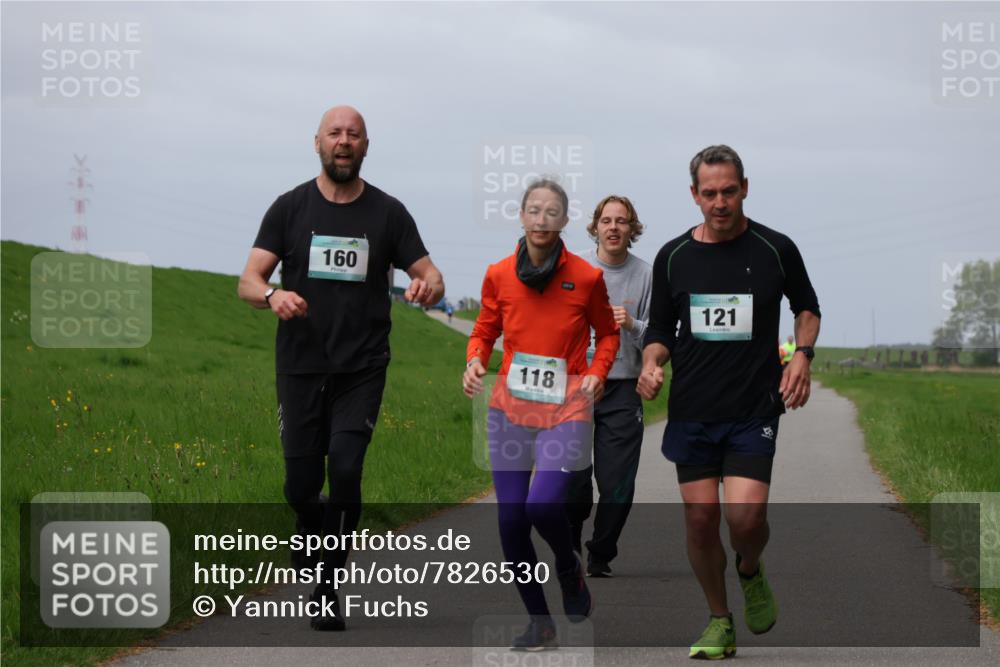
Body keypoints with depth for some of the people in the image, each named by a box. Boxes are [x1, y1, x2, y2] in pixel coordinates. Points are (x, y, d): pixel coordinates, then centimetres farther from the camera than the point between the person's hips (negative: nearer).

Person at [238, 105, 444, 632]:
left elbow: (431, 275, 5)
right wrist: (272, 296, -24)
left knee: (345, 470, -15)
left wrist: (428, 287, -21)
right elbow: (248, 282, 0)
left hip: (361, 371, -1)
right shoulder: (290, 208, 3)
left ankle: (328, 592, -6)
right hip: (300, 366, 1)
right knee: (300, 483, 1)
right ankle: (312, 530, 37)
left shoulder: (387, 212, 4)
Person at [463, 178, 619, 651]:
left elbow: (607, 333, 12)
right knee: (510, 519, 0)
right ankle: (539, 623, 15)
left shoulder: (586, 278, -3)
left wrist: (598, 371, -5)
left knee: (544, 504, -21)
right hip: (510, 407, 3)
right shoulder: (499, 275, 1)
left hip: (565, 408, -3)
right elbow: (485, 330, 15)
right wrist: (475, 360, -5)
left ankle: (569, 568, 14)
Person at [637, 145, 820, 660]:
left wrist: (802, 355, -1)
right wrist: (651, 364, -7)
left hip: (754, 410, -2)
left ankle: (751, 573, 20)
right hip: (692, 410, 2)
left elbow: (807, 307, 16)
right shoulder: (673, 256, 4)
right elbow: (660, 329, 14)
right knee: (700, 521, 1)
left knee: (746, 516, -15)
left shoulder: (775, 250, -1)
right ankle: (720, 622, 19)